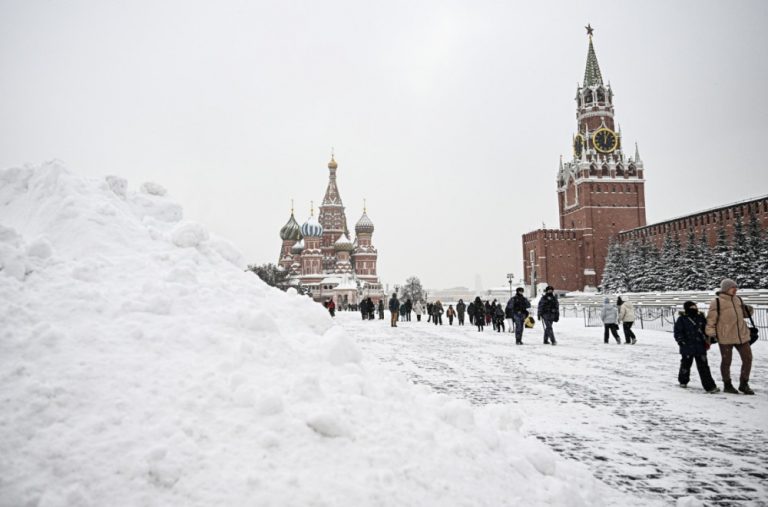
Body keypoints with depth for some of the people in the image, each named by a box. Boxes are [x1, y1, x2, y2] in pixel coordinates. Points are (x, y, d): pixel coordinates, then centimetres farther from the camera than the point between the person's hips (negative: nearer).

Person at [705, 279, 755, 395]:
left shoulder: (737, 299, 12)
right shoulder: (717, 302, -8)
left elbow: (743, 314, 23)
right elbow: (711, 319, -8)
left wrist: (748, 311, 1)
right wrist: (711, 334, -13)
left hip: (742, 335, 6)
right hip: (725, 337, -6)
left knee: (747, 359, 8)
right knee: (726, 361, 5)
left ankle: (744, 384, 23)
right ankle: (727, 385, 20)